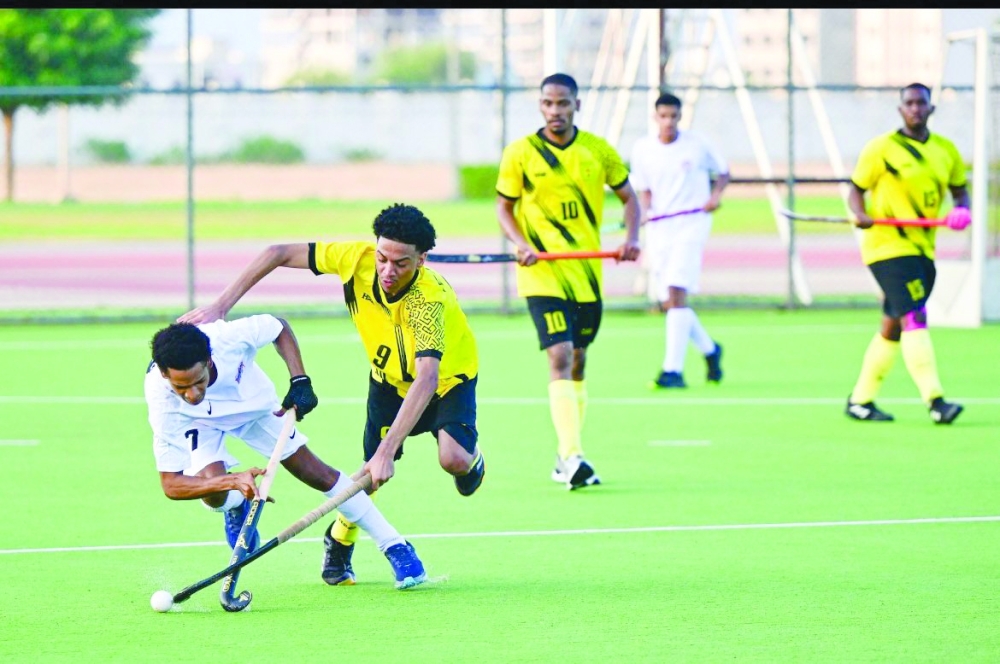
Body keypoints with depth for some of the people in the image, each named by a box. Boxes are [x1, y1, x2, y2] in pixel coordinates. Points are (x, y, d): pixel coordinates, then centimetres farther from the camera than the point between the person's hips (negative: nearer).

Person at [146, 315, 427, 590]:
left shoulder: (229, 338, -40)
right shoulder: (162, 401, -42)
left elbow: (279, 327, -14)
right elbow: (170, 484, -39)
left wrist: (300, 381, -25)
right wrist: (232, 480, -53)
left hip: (253, 404, 2)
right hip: (198, 423, -2)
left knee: (314, 471, 1)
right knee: (215, 493, -27)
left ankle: (394, 546, 14)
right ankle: (236, 507, 13)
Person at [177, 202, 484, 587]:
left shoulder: (429, 300, -41)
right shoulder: (357, 260, -27)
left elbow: (426, 380, -52)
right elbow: (279, 253, -16)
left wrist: (387, 451, -60)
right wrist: (221, 306, -22)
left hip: (449, 378, -4)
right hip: (389, 378, 4)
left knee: (453, 458, -28)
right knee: (372, 471, -6)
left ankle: (472, 459, 10)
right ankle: (339, 544, 24)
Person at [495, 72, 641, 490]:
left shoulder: (598, 150, 3)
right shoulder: (520, 153, -4)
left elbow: (627, 196, 13)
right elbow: (504, 207, 5)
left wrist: (631, 238, -4)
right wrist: (520, 243, -13)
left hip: (587, 271, 4)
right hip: (543, 272, -4)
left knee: (578, 360, 12)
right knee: (559, 356, -18)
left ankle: (567, 458, 23)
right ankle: (572, 456, -25)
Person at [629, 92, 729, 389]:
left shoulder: (697, 145, -1)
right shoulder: (642, 149, 5)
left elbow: (722, 172, 12)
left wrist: (716, 195, -6)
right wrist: (644, 211, -6)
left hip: (692, 222, -4)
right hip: (658, 227, 4)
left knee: (676, 291, -20)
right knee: (667, 303, 5)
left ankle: (673, 369, -22)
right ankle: (710, 349, 32)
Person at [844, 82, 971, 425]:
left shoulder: (946, 150, 10)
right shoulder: (881, 148, -5)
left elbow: (959, 188, 20)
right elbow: (856, 189, 0)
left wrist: (961, 210, -2)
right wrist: (861, 214, -21)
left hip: (922, 249, 6)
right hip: (887, 245, -6)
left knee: (893, 326, 12)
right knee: (914, 318, -19)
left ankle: (860, 400, 23)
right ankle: (935, 400, -26)